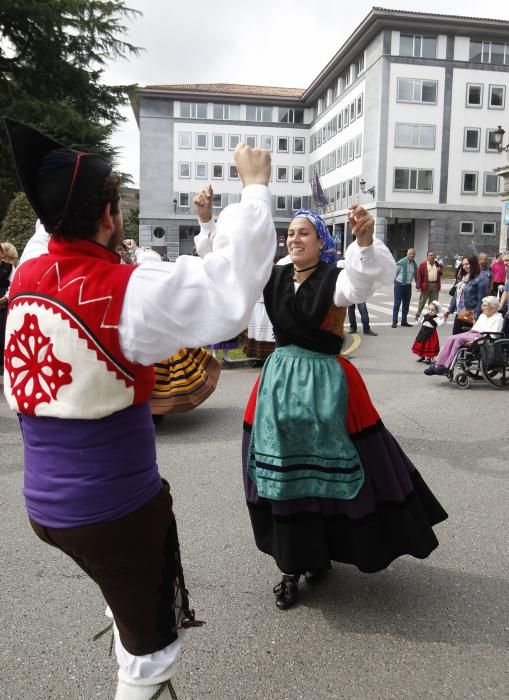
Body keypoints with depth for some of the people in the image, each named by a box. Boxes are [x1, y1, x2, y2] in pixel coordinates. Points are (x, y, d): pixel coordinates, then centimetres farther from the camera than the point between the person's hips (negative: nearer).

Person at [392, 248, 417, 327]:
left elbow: (415, 275, 14)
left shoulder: (414, 264, 6)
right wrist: (394, 282, -1)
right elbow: (395, 273, -5)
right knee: (397, 304, -3)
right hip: (399, 285, -5)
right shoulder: (401, 263, -11)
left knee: (406, 304, 9)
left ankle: (404, 321, 18)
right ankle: (394, 322, 0)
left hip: (408, 285, 5)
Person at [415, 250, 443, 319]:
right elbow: (419, 275, -7)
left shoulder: (437, 264, 12)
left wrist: (440, 270, -2)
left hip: (435, 285, 4)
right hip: (426, 285, -4)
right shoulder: (423, 264, -4)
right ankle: (417, 315, 17)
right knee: (422, 301, 4)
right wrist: (419, 286, -13)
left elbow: (441, 274, 23)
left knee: (433, 302, 8)